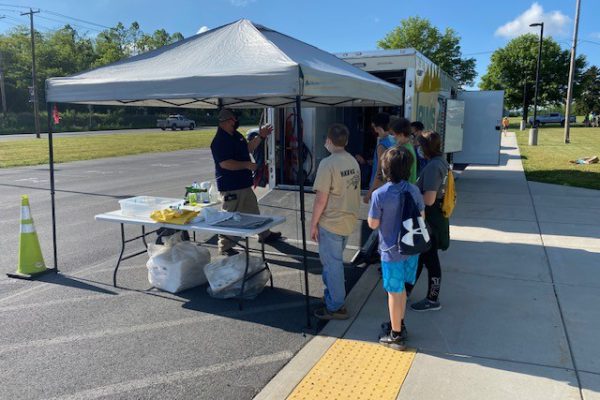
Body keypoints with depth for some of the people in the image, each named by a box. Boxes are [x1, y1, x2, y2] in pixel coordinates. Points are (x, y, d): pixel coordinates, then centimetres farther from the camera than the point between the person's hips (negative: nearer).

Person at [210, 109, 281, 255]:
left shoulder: (236, 135, 10)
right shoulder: (220, 141, -21)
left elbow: (248, 148, 23)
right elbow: (225, 163, -28)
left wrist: (260, 136, 15)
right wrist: (248, 165, -22)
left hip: (244, 183, 10)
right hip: (230, 187, -10)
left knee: (253, 210, 23)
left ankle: (264, 235, 40)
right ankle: (225, 247, 14)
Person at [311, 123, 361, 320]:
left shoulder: (328, 163, -18)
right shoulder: (353, 161, 6)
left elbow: (321, 198, -19)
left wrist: (313, 223, -10)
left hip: (331, 222, -8)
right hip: (349, 220, 8)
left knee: (332, 263, 3)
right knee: (335, 260, 22)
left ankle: (335, 307, 13)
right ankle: (333, 297, 36)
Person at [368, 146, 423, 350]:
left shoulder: (379, 194, -20)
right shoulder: (414, 191, -5)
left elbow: (373, 224, -12)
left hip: (392, 251, -5)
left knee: (394, 292, 8)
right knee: (400, 288, 22)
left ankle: (396, 335, 21)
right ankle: (399, 324, 39)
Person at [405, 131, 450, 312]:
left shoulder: (433, 167, -24)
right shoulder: (441, 162, 7)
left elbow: (429, 199, -28)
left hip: (430, 221, -10)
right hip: (434, 218, 10)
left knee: (429, 258, 5)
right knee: (419, 255, 21)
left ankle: (432, 300, 21)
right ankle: (407, 288, 37)